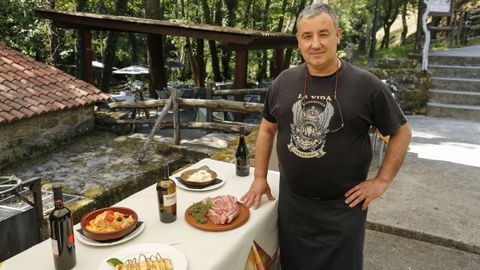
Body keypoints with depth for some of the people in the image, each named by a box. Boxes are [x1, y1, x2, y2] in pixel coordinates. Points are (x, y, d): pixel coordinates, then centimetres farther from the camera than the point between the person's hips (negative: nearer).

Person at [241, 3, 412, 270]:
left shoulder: (367, 85, -11)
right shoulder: (284, 82, -2)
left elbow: (401, 132, -1)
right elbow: (267, 129, 9)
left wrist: (382, 181, -6)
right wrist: (260, 178, 6)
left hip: (344, 206, -2)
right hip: (291, 203, 3)